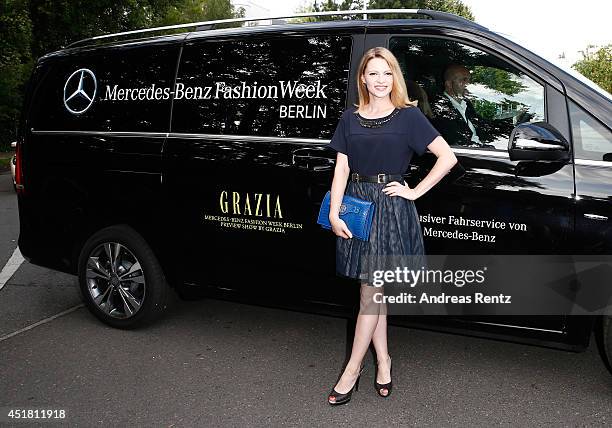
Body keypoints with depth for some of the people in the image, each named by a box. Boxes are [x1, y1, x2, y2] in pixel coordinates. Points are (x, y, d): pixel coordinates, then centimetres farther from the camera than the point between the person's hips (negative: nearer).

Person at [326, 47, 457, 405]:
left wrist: (414, 192, -8)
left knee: (370, 294, 0)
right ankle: (383, 361, 26)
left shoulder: (408, 116, -1)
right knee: (374, 292, 11)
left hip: (391, 207, -4)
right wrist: (334, 213, -5)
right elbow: (341, 168, 5)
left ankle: (352, 371, 11)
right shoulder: (350, 118, 9)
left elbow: (448, 158, -5)